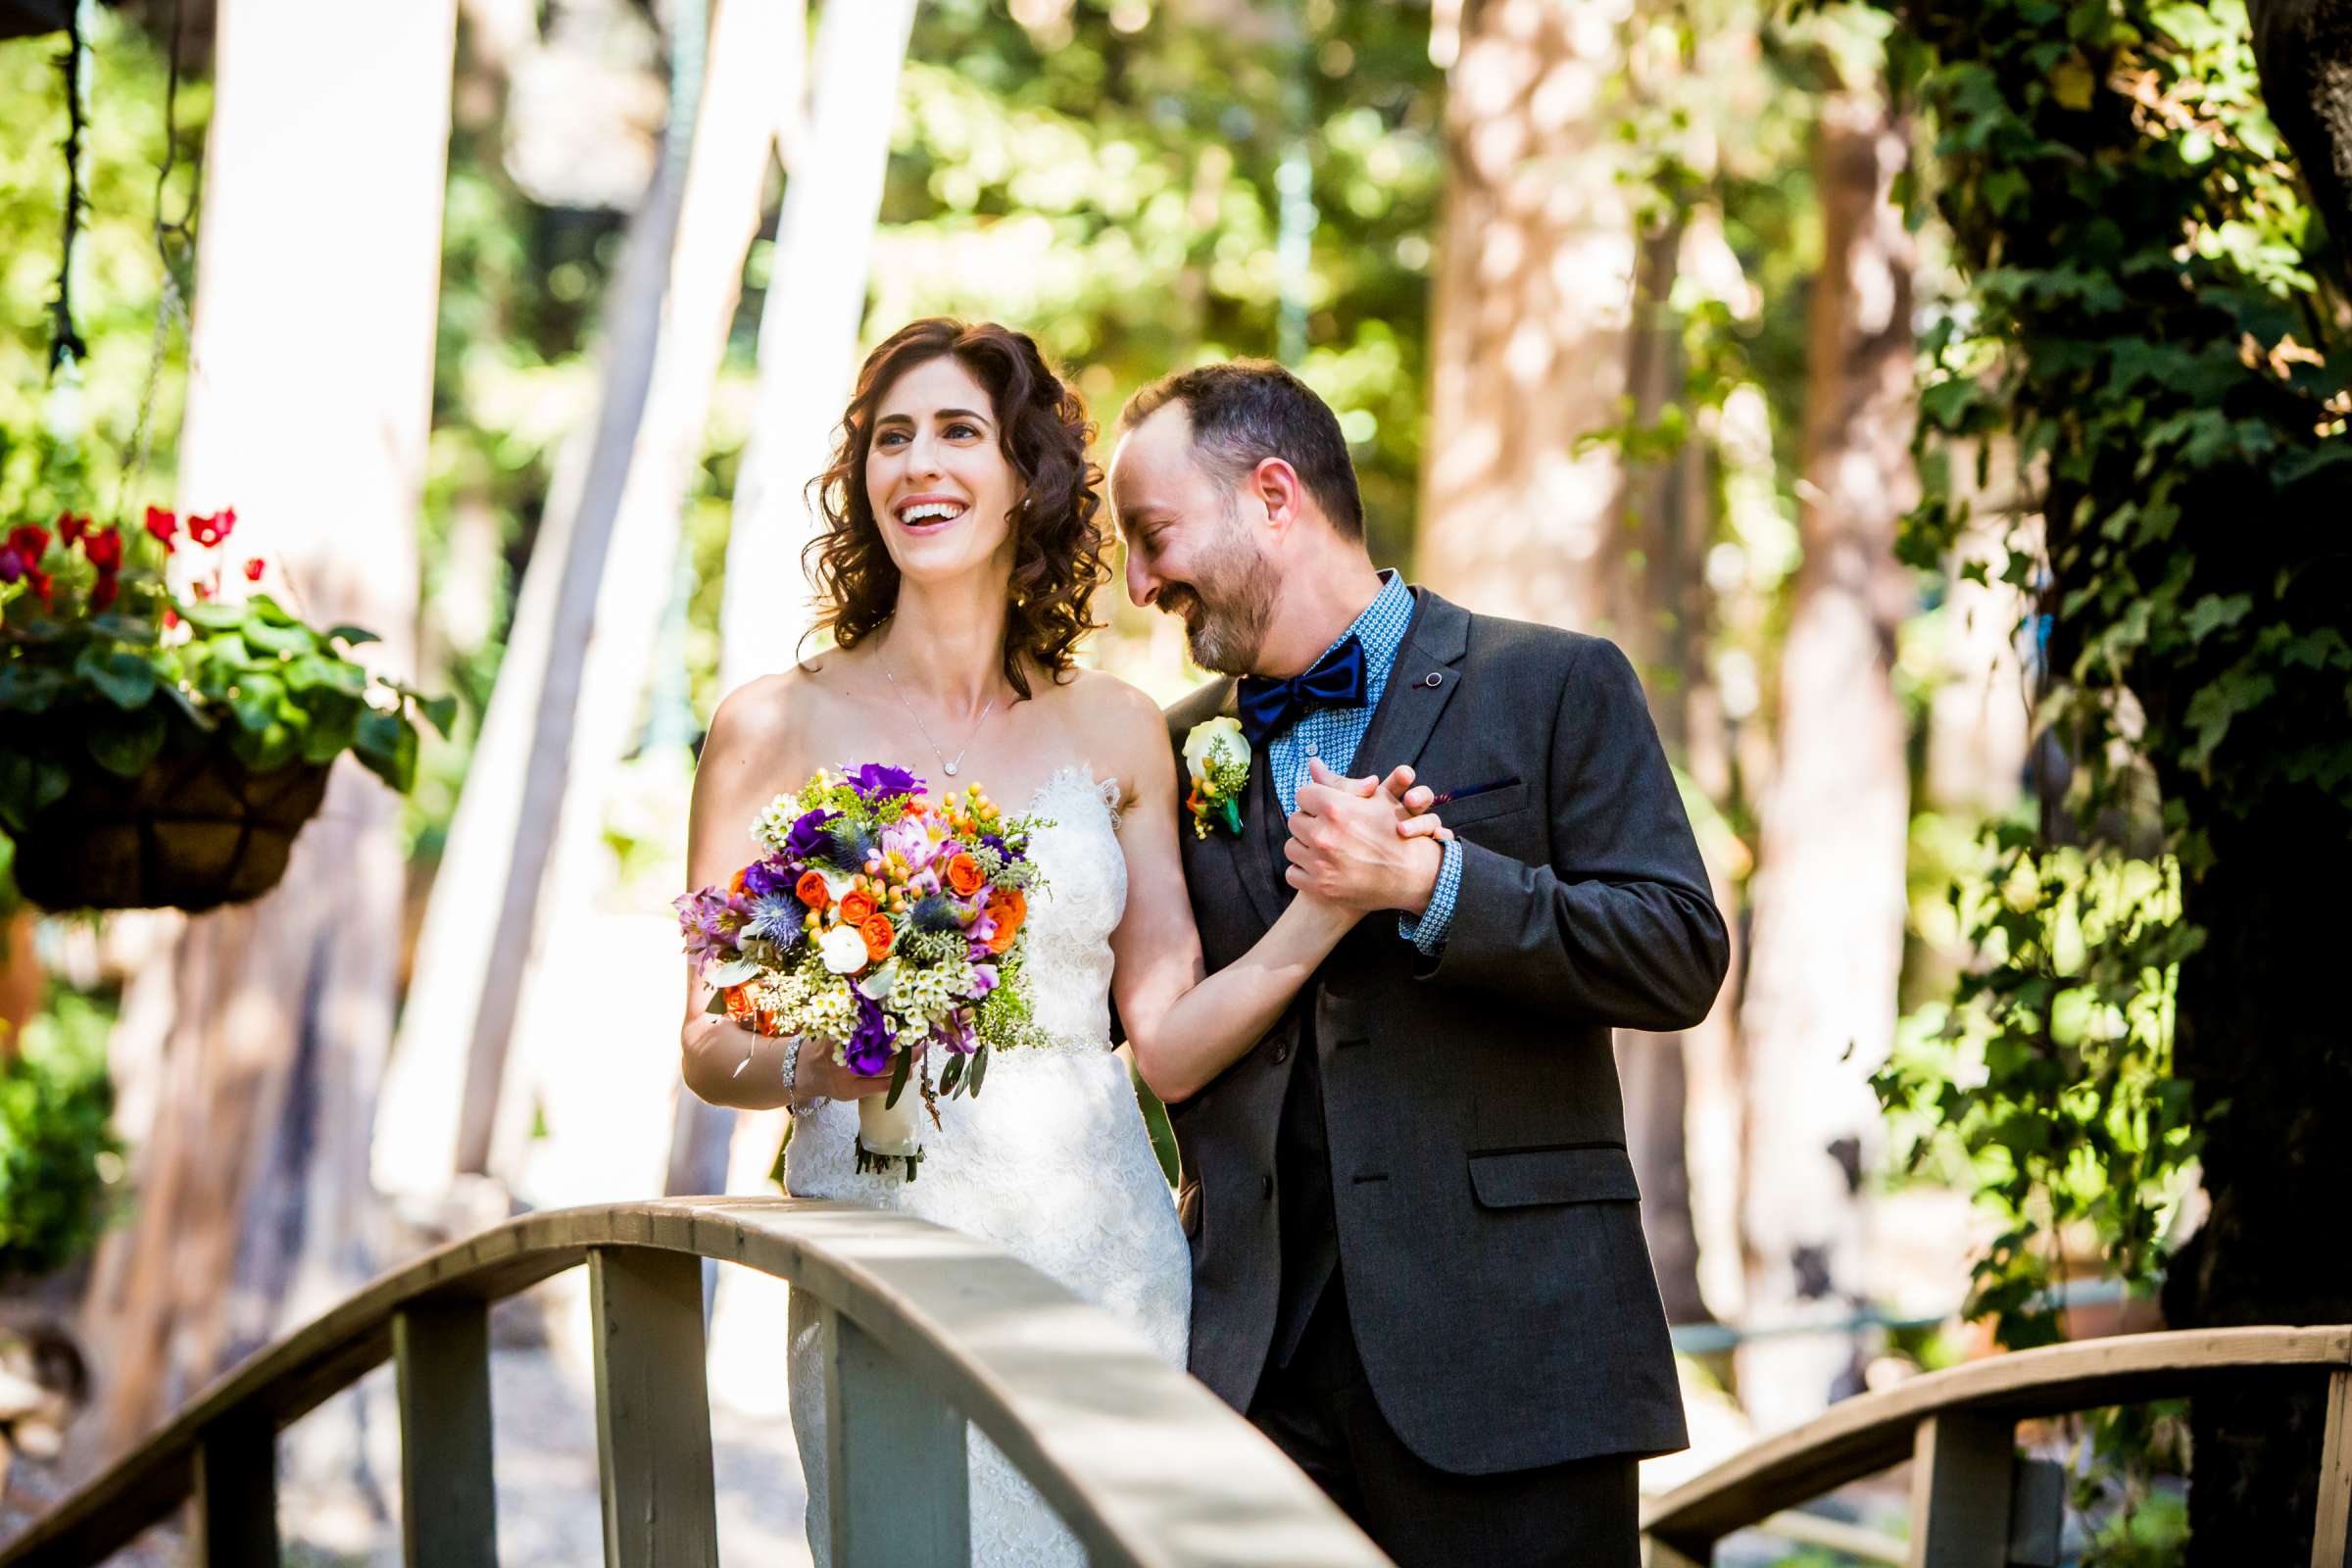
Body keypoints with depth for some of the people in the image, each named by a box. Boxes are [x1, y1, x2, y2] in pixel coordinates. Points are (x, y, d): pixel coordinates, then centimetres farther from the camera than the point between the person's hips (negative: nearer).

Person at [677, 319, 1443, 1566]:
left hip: (1108, 1262, 2)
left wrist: (1331, 904, -7)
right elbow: (707, 1047, 1)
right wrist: (817, 1061, -20)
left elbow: (1168, 1027, 5)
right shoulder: (775, 727, 1)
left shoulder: (1113, 732, 8)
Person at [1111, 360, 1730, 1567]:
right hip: (1255, 1360, 4)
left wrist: (1428, 881, -15)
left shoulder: (1554, 686, 2)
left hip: (1502, 1346, -3)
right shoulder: (1181, 745, 15)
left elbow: (1680, 956, -6)